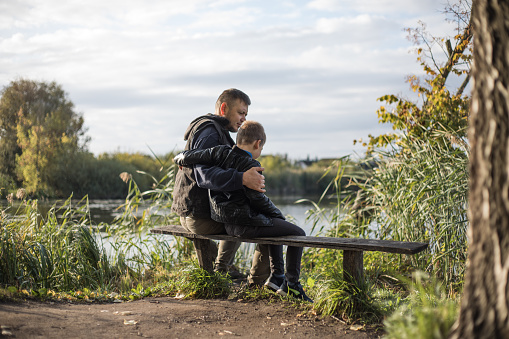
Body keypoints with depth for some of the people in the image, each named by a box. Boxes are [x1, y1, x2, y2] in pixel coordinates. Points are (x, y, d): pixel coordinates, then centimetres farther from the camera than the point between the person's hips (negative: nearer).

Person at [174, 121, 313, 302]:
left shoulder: (221, 153, 2)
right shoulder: (250, 166, -16)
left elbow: (189, 157, 1)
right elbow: (257, 199, -16)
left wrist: (179, 158, 23)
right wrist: (278, 214, 0)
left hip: (228, 224, 9)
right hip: (245, 222, -9)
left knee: (276, 226, 32)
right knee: (298, 234, 0)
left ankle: (277, 275, 32)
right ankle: (291, 285, 5)